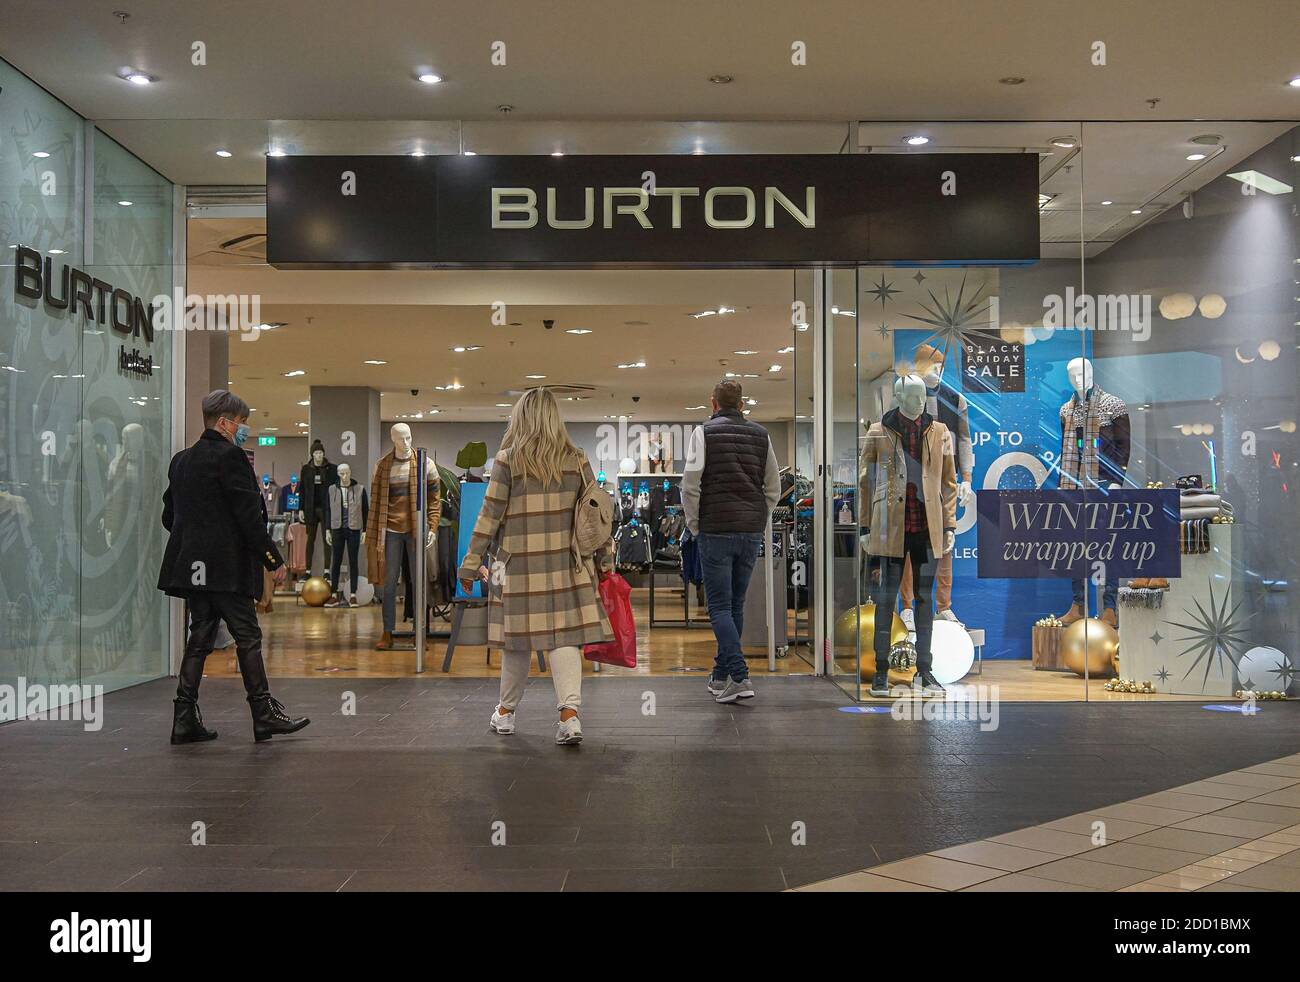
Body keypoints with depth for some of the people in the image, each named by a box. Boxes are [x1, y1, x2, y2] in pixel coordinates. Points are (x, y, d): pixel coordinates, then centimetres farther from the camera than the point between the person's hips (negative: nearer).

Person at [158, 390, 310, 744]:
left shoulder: (181, 460, 15)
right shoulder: (229, 456, -11)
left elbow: (169, 515, 18)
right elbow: (248, 514, -15)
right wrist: (272, 557, -10)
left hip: (193, 565, 8)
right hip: (226, 565, -8)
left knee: (200, 637, 11)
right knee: (248, 636, -2)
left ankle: (185, 718, 10)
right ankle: (264, 714, 3)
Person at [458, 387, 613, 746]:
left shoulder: (507, 460, -4)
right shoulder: (576, 460, 4)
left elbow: (489, 517, -4)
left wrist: (471, 564, 2)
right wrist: (605, 558, 16)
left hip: (518, 562, -1)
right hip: (565, 563, 2)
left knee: (518, 637, 9)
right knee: (564, 636, 1)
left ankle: (506, 712, 25)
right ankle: (570, 713, -11)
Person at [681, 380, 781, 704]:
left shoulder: (704, 432, -2)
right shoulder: (760, 435, 11)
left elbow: (690, 484, -10)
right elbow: (774, 488, 10)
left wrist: (694, 525, 1)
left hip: (716, 531, -4)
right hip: (752, 532, 5)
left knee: (719, 606, -2)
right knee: (736, 604, 13)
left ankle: (739, 677, -14)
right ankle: (721, 676, 21)